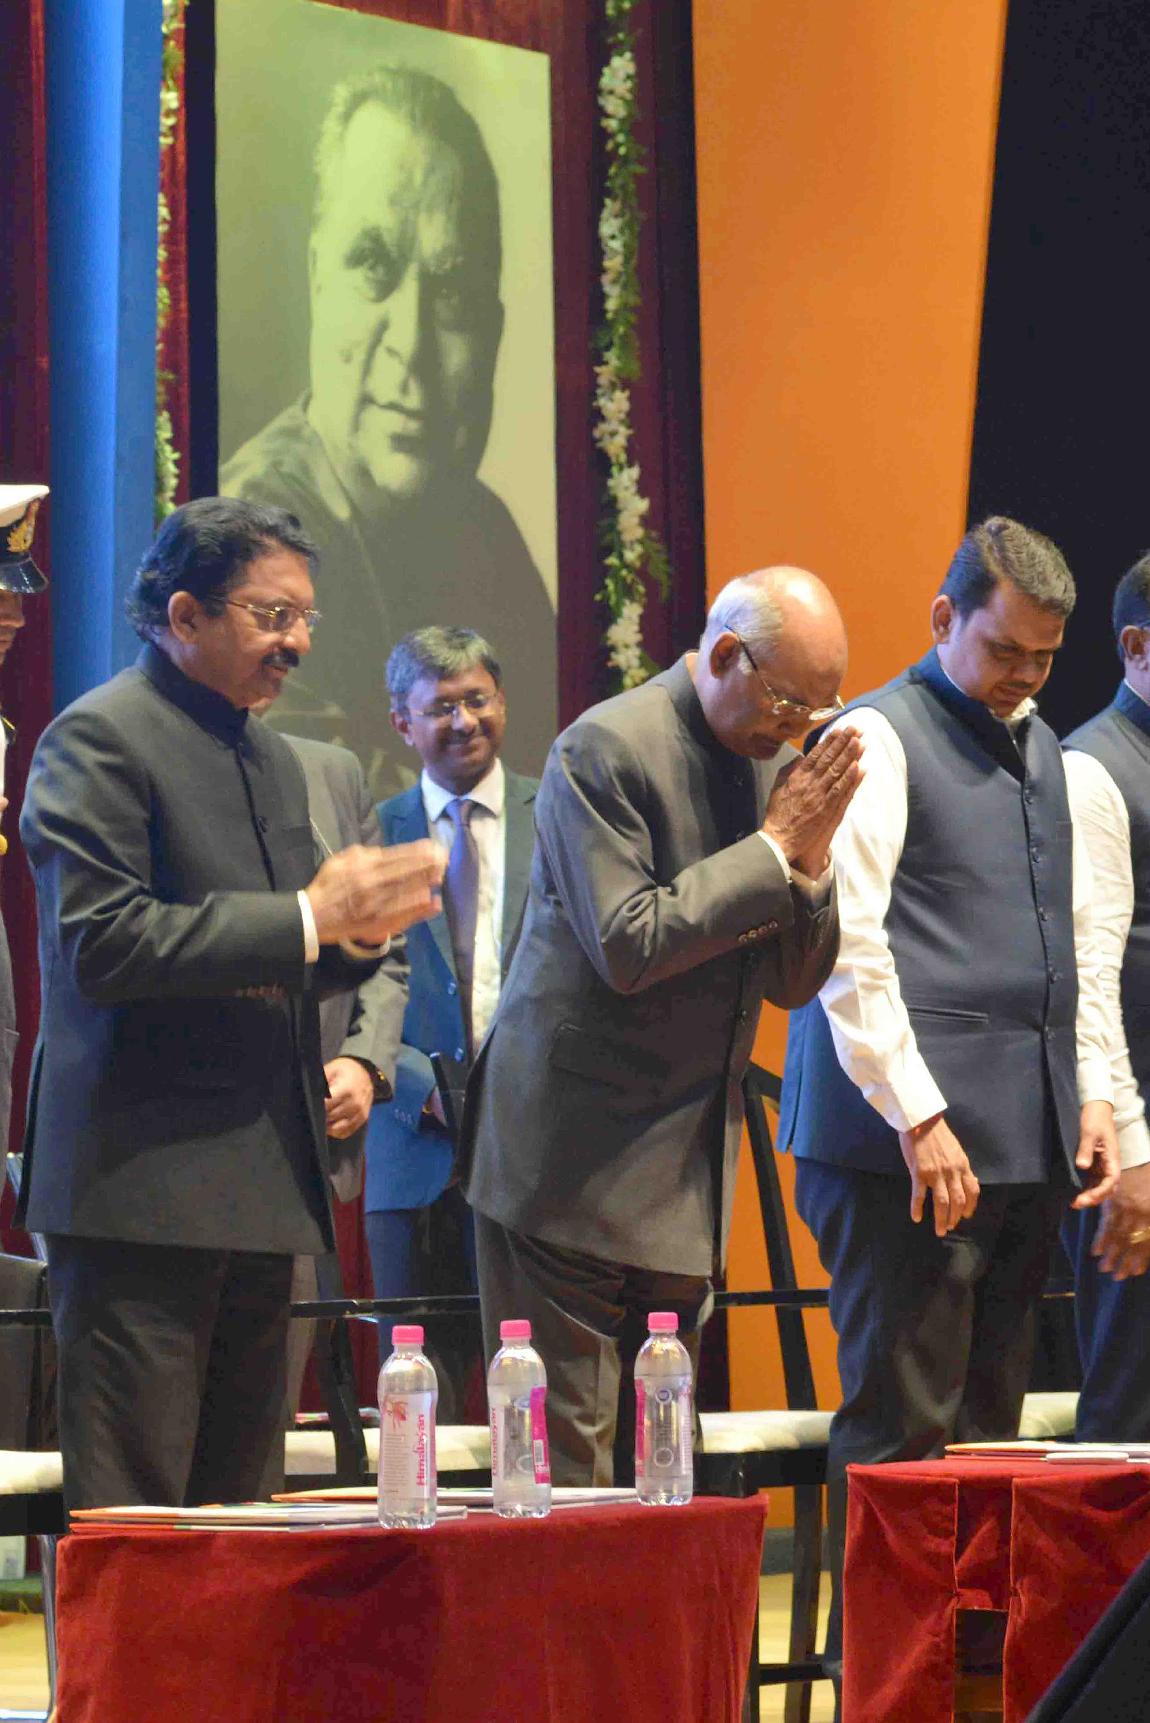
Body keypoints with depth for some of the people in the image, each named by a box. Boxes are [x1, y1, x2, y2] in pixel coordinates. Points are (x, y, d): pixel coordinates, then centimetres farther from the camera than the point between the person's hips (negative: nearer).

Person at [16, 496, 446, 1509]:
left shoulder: (274, 759, 20)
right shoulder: (98, 739, -7)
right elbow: (100, 940, -18)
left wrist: (359, 928, 2)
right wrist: (309, 918, -18)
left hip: (262, 1183, 9)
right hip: (143, 1182, -9)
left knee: (233, 1495, 8)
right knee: (129, 1520, -8)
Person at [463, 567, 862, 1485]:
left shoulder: (774, 763, 12)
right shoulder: (606, 749, -11)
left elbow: (794, 982, 13)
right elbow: (627, 946, -20)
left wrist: (811, 858, -5)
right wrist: (773, 847, -15)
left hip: (688, 1166, 8)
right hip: (574, 1166, -7)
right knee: (567, 1464, -8)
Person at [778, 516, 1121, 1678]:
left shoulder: (1043, 752, 19)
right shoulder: (878, 740, -4)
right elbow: (850, 946, -11)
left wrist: (1092, 1094, 13)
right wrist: (917, 1118, -15)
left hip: (1029, 1137, 7)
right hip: (907, 1139, -7)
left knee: (985, 1419, 8)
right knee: (902, 1423, -7)